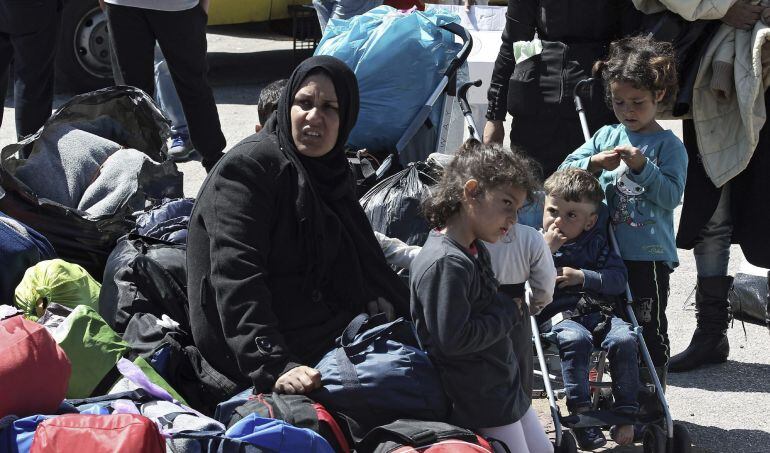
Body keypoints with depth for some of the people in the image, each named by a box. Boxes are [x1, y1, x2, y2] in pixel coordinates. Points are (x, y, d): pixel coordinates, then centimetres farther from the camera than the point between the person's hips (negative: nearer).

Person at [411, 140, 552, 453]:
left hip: (503, 389, 10)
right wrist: (509, 312, -16)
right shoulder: (446, 263, -25)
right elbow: (453, 338, -28)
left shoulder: (476, 251, 8)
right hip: (479, 404, -10)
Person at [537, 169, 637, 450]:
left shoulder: (596, 244, 16)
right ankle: (580, 411, -34)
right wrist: (547, 250, -10)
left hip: (598, 311, 3)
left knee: (624, 339, -26)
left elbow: (618, 279, 6)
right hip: (559, 315, -3)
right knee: (575, 339, -36)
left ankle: (626, 412, -20)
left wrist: (583, 277, -6)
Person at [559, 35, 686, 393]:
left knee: (649, 327, 1)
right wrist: (595, 163, -16)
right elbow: (566, 171, 2)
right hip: (608, 252, 5)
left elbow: (671, 195, -13)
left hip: (650, 255, -4)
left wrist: (642, 167, -25)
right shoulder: (606, 137, 8)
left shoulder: (668, 145, -4)